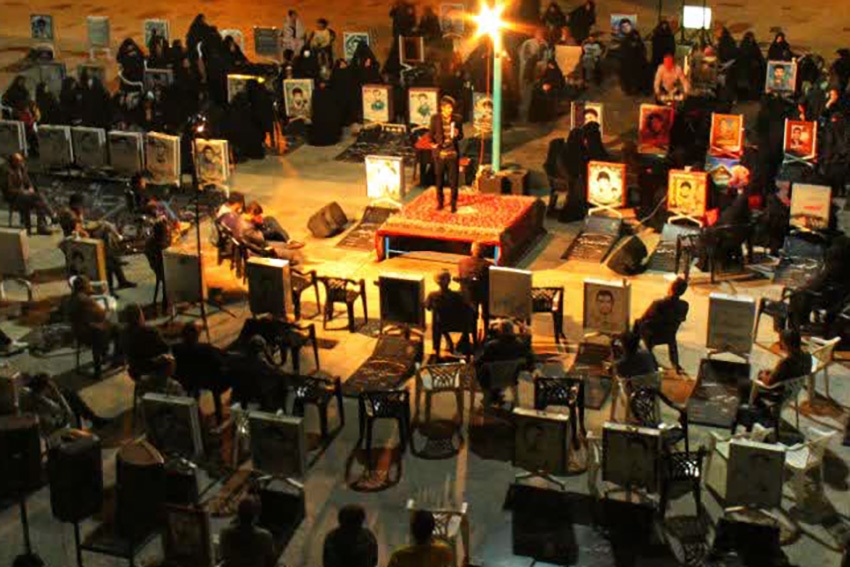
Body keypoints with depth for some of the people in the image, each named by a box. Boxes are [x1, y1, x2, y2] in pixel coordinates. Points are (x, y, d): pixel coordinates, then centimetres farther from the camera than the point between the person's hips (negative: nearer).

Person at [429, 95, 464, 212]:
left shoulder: (457, 118, 1)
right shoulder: (435, 118, -2)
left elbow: (461, 136, 7)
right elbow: (431, 134, 5)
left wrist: (457, 135, -15)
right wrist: (435, 143, -12)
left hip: (452, 153, 0)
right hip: (439, 153, 0)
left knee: (453, 180, 0)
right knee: (439, 179, 10)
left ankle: (453, 203, 11)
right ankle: (440, 202, 26)